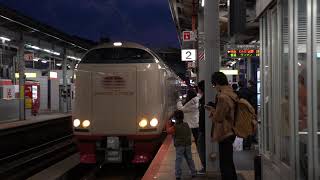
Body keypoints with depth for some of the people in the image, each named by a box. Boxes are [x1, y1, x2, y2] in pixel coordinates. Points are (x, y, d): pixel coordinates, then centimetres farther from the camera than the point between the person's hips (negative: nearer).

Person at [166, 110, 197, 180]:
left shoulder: (175, 127, -12)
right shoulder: (186, 125, 5)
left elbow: (168, 131, -2)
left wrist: (168, 123, 12)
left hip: (179, 146, -4)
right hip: (188, 145, 5)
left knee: (178, 160, 1)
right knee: (189, 159, 13)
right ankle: (193, 173, 17)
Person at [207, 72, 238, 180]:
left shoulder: (222, 97, -22)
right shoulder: (232, 94, 8)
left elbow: (218, 118, -19)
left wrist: (212, 111, -1)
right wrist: (214, 110, 12)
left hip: (225, 134, -10)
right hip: (231, 133, 10)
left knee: (225, 165, -2)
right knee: (229, 163, 22)